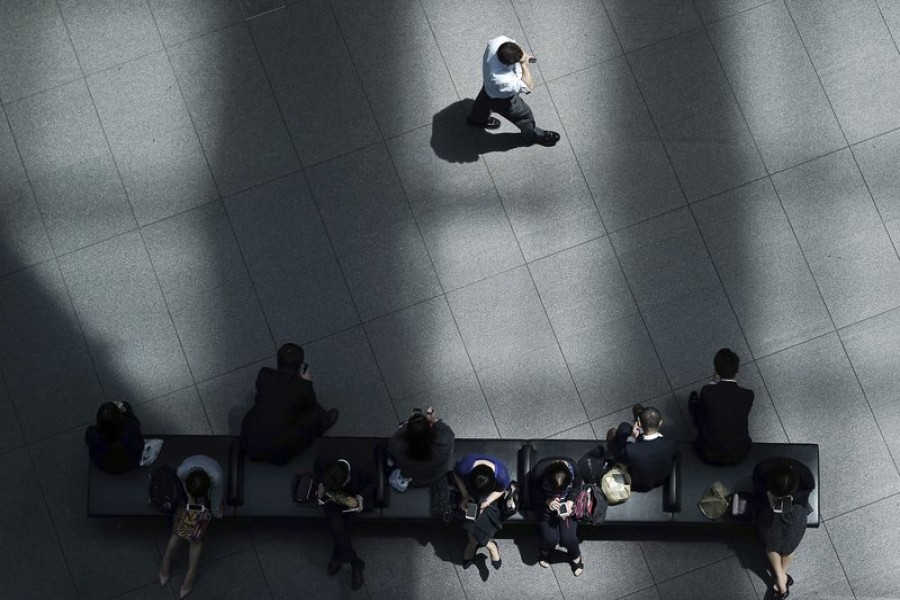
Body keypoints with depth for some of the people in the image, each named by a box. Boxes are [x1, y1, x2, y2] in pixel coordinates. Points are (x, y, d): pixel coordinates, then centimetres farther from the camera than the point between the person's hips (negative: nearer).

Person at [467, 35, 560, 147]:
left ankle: (477, 119, 71)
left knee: (484, 100, 38)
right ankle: (533, 134, 54)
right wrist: (524, 64, -38)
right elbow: (528, 86, -33)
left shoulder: (499, 41, -37)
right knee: (524, 115, 22)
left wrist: (525, 55, -24)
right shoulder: (503, 81, -51)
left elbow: (514, 44, -11)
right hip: (502, 100, -6)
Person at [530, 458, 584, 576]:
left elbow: (576, 488, -4)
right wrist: (547, 500, -26)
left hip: (567, 502, 1)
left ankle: (575, 556, 20)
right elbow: (534, 491, -10)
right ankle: (545, 553, 21)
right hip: (547, 503, -1)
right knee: (551, 538, -17)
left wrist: (570, 501, -20)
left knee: (568, 537, -15)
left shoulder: (574, 469, -27)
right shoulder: (540, 470, -30)